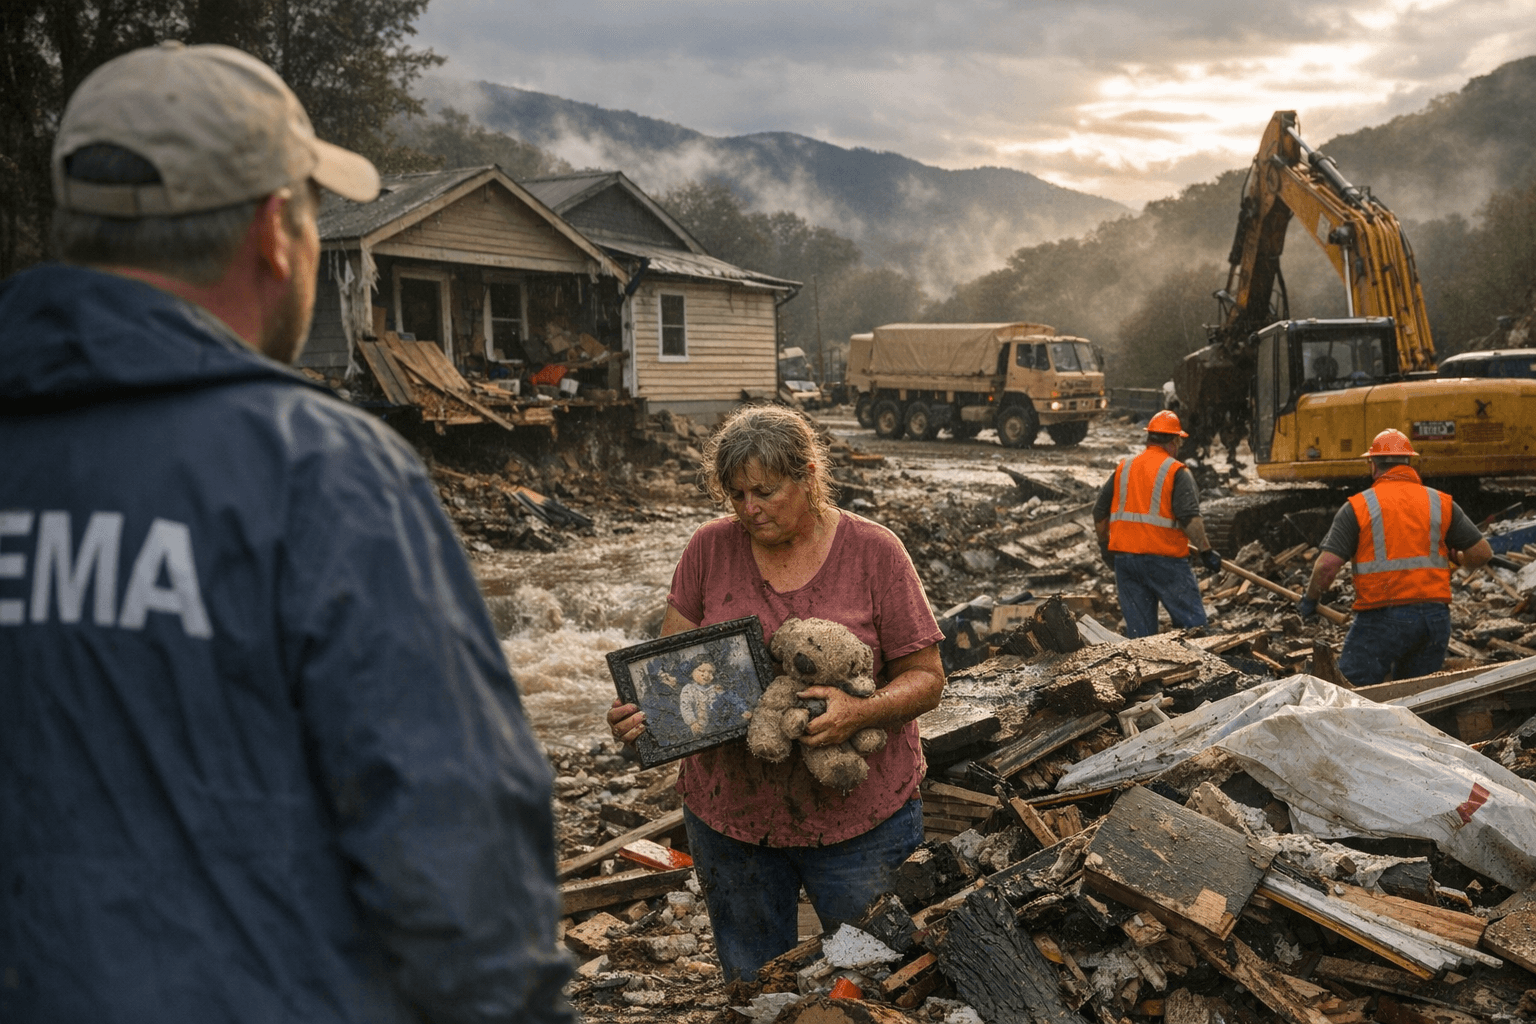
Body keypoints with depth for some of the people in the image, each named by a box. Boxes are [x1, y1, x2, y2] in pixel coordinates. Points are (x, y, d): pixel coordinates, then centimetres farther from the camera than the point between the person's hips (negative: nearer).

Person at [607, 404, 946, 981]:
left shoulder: (874, 552, -8)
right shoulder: (710, 549, -2)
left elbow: (925, 679, -6)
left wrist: (860, 712, -25)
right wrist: (639, 709, -20)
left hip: (860, 817, -2)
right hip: (729, 810, 2)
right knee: (751, 984, 19)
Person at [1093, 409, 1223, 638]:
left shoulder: (1123, 469, 12)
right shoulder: (1176, 471, -5)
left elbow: (1100, 513, 14)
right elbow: (1189, 518, -16)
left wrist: (1105, 546, 26)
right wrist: (1205, 551, -11)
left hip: (1124, 557, 5)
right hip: (1163, 559, -5)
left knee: (1138, 626, 9)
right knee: (1192, 622, 2)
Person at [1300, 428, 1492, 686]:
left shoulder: (1357, 507, -3)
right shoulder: (1441, 503, 8)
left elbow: (1327, 565, -11)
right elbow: (1482, 553, 7)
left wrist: (1310, 599, 6)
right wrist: (1457, 559, 29)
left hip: (1382, 617, -5)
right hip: (1435, 615, 5)